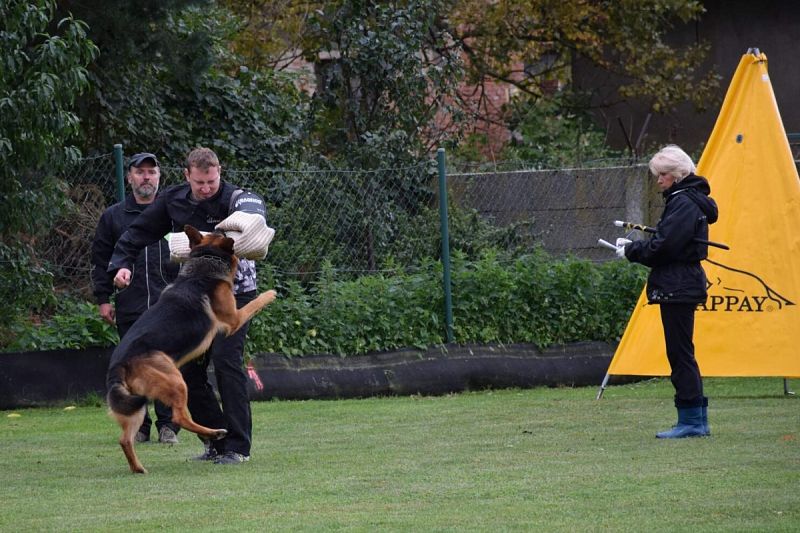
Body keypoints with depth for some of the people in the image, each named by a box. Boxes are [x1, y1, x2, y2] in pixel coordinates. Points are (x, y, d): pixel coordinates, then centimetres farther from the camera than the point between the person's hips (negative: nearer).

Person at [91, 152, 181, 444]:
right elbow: (100, 260, 12)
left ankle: (168, 424, 3)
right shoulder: (113, 217, 11)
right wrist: (103, 298, 5)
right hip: (129, 308, 1)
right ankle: (138, 424, 10)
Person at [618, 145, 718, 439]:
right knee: (681, 354, 13)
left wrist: (632, 250, -7)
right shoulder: (686, 199, 18)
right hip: (681, 285, 11)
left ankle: (691, 421, -6)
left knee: (680, 354, -8)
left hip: (678, 289, -11)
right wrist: (635, 246, 6)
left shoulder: (684, 203, -14)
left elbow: (664, 246, -20)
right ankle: (697, 421, 15)